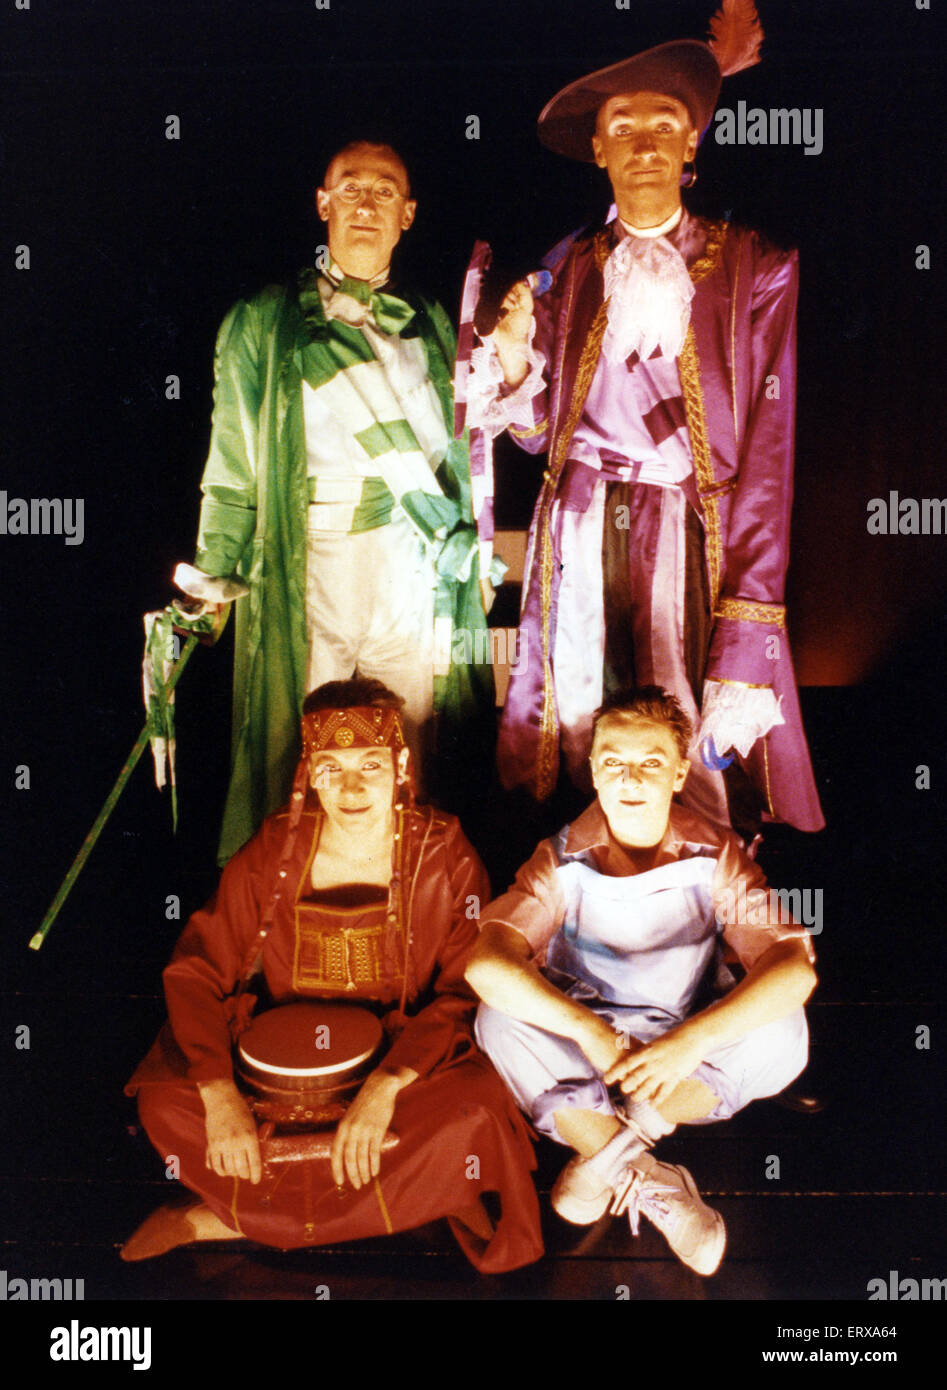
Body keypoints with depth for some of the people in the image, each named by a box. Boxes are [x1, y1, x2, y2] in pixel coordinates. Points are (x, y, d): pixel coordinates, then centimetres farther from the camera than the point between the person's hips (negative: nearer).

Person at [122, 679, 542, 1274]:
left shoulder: (445, 856, -13)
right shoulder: (273, 851, -9)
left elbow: (465, 990, -15)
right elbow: (196, 970, -10)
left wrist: (386, 1086, -30)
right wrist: (220, 1092, -26)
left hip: (409, 1053, -1)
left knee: (475, 1112, -33)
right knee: (165, 1102, -22)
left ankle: (225, 1217, -15)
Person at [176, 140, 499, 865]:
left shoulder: (433, 326, 19)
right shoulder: (261, 322, 12)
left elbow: (463, 451, 19)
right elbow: (233, 462, 8)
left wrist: (473, 559, 13)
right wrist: (219, 573, 1)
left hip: (413, 565, 2)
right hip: (308, 566, -2)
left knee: (407, 770, 1)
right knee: (303, 764, -2)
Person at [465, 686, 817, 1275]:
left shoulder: (715, 857, -14)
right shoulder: (563, 862, -14)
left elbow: (795, 965, -27)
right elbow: (487, 965, -28)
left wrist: (691, 1040, -39)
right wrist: (590, 1029, -38)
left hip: (683, 1061, 0)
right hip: (580, 1054, 0)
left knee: (782, 1032, -27)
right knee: (500, 1021, -28)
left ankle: (605, 1157, -21)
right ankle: (648, 1181, -23)